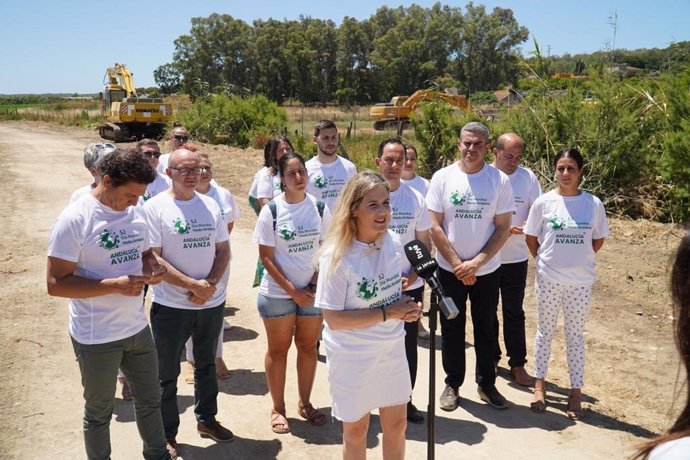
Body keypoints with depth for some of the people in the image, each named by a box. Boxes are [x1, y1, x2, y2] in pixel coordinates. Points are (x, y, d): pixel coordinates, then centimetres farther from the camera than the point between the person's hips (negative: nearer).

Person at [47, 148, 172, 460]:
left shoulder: (135, 212, 0)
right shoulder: (74, 219, -19)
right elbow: (56, 283, -20)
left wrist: (152, 268, -10)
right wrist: (115, 285, -28)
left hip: (137, 329, 6)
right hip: (96, 338, -6)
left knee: (150, 399, 21)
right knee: (99, 412, 14)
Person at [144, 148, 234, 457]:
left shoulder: (211, 205, 3)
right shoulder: (155, 207, -10)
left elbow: (223, 250, 5)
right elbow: (152, 259, -15)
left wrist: (210, 284, -12)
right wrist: (193, 285, -19)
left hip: (212, 303, 4)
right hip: (171, 307, -4)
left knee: (207, 365, 20)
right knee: (167, 375, 9)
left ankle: (206, 419, 39)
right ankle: (167, 434, 26)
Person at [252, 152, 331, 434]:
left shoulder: (319, 208, -2)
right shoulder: (271, 211, -9)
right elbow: (266, 257, -8)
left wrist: (319, 276, -10)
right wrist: (292, 291, -12)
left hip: (312, 291, 3)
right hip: (278, 292, -2)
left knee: (308, 347, 12)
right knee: (278, 350, 9)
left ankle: (305, 403, 29)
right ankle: (278, 408, 23)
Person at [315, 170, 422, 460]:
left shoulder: (394, 242, -6)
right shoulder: (337, 256, -23)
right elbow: (333, 319, -23)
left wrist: (405, 307, -9)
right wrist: (387, 313, -26)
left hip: (392, 349, 5)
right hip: (352, 357, -5)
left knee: (397, 423, 18)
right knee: (356, 429, 15)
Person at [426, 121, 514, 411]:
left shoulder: (500, 180, -5)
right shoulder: (442, 177, -6)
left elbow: (503, 228, -5)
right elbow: (435, 226, -6)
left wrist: (475, 263, -13)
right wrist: (458, 264, -11)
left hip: (487, 270, 0)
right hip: (449, 270, 0)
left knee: (486, 328, 13)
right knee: (452, 329, 11)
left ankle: (487, 383, 29)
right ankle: (452, 384, 27)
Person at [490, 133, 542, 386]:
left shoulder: (528, 177, -4)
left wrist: (524, 228, -20)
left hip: (515, 258, 1)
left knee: (514, 313, 10)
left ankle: (517, 363, 23)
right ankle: (491, 358, 31)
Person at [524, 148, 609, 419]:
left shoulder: (593, 203, -5)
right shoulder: (544, 202, -7)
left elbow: (598, 240, 7)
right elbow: (530, 238, 3)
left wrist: (579, 260, 4)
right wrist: (545, 261, 4)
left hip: (581, 281, 1)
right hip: (548, 279, 0)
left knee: (575, 335, 9)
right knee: (545, 332, 11)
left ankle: (576, 392, 18)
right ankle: (540, 384, 25)